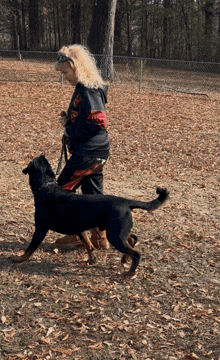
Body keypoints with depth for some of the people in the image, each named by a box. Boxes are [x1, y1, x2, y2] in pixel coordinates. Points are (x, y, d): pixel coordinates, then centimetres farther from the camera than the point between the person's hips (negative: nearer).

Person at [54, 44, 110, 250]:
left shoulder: (87, 91, -18)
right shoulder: (87, 88, 13)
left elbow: (98, 122, -24)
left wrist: (70, 130, -14)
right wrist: (69, 120, 5)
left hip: (88, 152, -10)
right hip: (96, 151, 10)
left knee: (62, 188, 0)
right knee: (93, 193, 14)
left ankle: (73, 233, 8)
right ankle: (100, 238, 21)